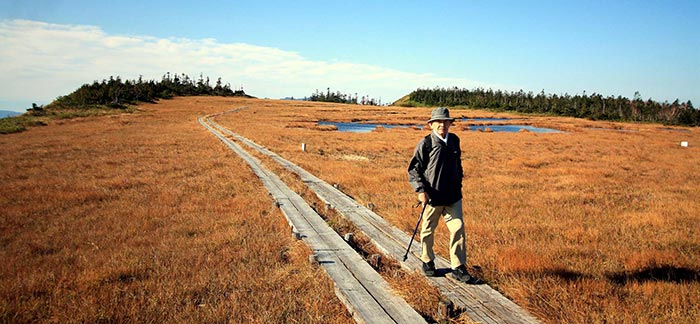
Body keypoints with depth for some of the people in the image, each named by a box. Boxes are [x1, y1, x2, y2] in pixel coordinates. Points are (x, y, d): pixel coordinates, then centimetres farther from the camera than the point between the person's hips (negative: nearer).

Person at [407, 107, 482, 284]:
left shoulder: (454, 140, 7)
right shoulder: (425, 144, -9)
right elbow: (413, 169, -7)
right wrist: (420, 190, -16)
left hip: (453, 196, 4)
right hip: (432, 196, -4)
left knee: (458, 229, 0)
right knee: (428, 231, 11)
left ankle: (458, 268, 9)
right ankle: (427, 262, 33)